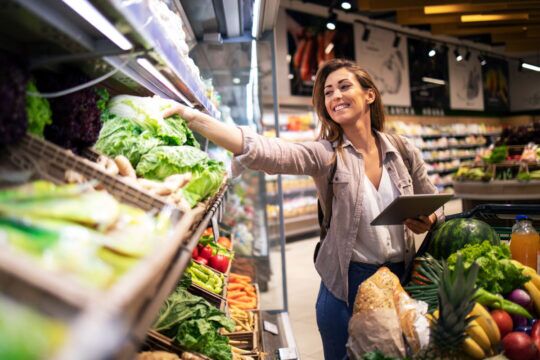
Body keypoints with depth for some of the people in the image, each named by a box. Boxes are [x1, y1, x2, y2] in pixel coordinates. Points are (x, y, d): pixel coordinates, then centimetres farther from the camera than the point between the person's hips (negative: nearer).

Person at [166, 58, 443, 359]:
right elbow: (264, 151, -29)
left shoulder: (404, 151, -2)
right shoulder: (325, 154, -11)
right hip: (346, 284, -2)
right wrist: (193, 117, -41)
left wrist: (428, 221, -14)